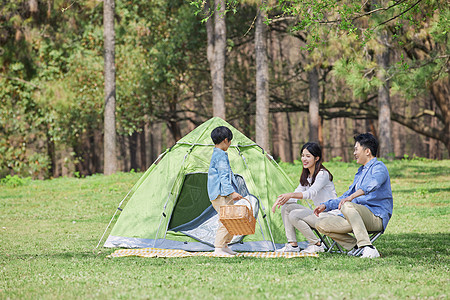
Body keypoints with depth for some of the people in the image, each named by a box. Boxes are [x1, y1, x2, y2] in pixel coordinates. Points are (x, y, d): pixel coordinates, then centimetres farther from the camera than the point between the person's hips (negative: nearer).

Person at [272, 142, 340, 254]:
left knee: (294, 215, -24)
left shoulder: (323, 174, -14)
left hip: (330, 214, -9)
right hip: (318, 213, 9)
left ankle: (316, 244, -13)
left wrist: (290, 195, -44)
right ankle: (292, 244, -3)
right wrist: (280, 199, -11)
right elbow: (297, 192, 10)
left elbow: (311, 193, -30)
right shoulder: (306, 177, 14)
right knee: (286, 207, -3)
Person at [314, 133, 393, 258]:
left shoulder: (379, 167, -5)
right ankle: (355, 246, -5)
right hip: (359, 216, 9)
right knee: (321, 225, -3)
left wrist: (351, 197, -42)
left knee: (347, 206, -38)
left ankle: (369, 249, -42)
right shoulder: (360, 172, 26)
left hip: (377, 217, -9)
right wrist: (326, 205, 23)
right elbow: (346, 196, 35)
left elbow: (372, 184, -29)